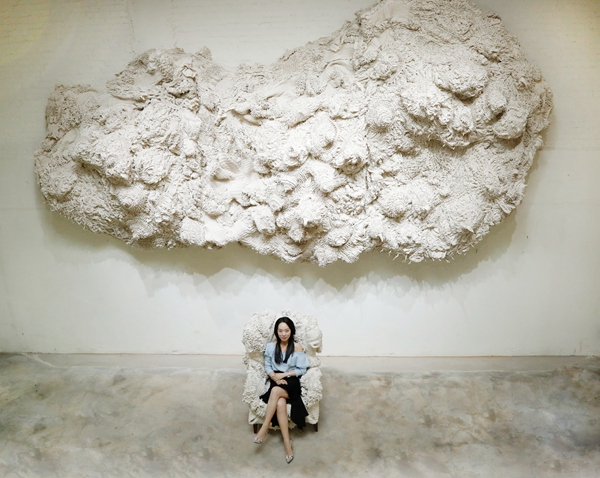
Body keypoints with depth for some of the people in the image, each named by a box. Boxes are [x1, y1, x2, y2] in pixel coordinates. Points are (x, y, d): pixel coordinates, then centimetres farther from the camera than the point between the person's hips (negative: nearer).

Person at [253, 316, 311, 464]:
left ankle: (264, 428, -23)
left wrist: (284, 374, -12)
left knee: (276, 391, -36)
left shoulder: (297, 347, -2)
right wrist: (274, 376, -12)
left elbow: (302, 370, -3)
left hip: (291, 382, -2)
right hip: (276, 381, 2)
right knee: (280, 403, -31)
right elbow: (267, 366, 9)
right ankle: (287, 442, -25)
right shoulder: (271, 346, 5)